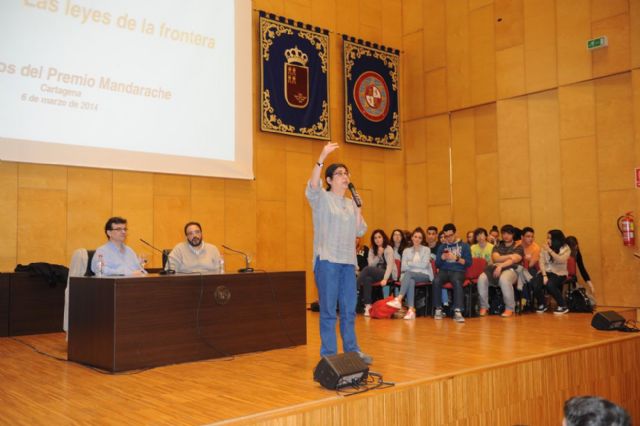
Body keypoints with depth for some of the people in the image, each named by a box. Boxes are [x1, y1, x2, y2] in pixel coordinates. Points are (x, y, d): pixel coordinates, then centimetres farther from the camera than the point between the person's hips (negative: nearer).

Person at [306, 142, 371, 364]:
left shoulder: (351, 204, 16)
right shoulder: (321, 198, -1)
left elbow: (360, 231, 13)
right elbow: (312, 186, -23)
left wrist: (358, 208, 1)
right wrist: (322, 157, -33)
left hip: (348, 261, 6)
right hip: (327, 261, -6)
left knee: (349, 310, 12)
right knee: (328, 310, -1)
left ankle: (352, 350, 23)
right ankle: (329, 355, 7)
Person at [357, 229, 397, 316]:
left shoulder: (388, 249, -4)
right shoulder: (372, 250, 12)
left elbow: (390, 265, -16)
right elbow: (371, 264, 0)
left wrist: (385, 279, -30)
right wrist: (378, 255, -15)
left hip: (389, 274, -5)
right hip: (376, 273, 5)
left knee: (367, 269, -30)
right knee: (367, 278, -32)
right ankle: (368, 305, -31)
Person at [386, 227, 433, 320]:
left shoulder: (426, 250, 12)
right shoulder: (406, 251, 17)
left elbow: (424, 265, -4)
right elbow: (403, 267, 5)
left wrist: (410, 263, -1)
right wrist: (418, 265, -8)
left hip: (424, 275, -2)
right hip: (410, 276, 2)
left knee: (408, 273, -35)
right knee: (411, 282, -37)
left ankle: (398, 299, -51)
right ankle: (411, 310, -51)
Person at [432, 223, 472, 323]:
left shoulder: (464, 246, 10)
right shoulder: (442, 246, 18)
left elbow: (468, 263, 1)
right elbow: (437, 263, 15)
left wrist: (456, 258, -13)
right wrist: (442, 258, -7)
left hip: (458, 271, -2)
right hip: (444, 271, 2)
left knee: (457, 282, -38)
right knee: (436, 281, -32)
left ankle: (457, 312, -42)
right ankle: (438, 310, -22)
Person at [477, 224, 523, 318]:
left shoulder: (518, 247, 14)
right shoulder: (497, 246, 25)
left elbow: (513, 260, -5)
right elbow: (495, 258, 7)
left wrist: (501, 266, -19)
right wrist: (509, 256, -3)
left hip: (510, 269, -3)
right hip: (495, 268, 4)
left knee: (504, 279, -40)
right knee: (482, 278, -28)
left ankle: (510, 308, -25)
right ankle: (484, 307, -16)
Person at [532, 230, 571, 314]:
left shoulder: (565, 248, -3)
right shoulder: (545, 248, 5)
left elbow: (561, 260, -21)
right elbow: (542, 262, -2)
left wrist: (550, 250, -24)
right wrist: (544, 275, -15)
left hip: (559, 273, -3)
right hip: (546, 271, 3)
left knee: (549, 284, -35)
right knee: (535, 285, -28)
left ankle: (563, 306, -14)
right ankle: (542, 305, 2)